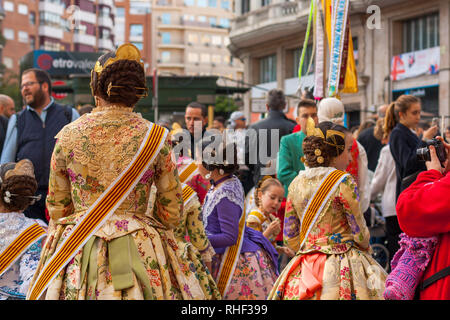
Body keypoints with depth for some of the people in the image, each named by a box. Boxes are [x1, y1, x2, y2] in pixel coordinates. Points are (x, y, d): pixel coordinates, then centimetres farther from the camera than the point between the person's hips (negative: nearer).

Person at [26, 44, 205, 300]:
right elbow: (172, 212, 1)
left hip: (77, 249, 1)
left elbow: (56, 206, 6)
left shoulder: (68, 135, -3)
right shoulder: (156, 137, -5)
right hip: (141, 250, -1)